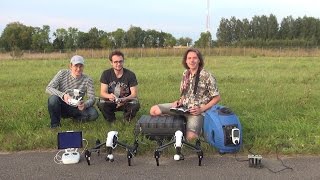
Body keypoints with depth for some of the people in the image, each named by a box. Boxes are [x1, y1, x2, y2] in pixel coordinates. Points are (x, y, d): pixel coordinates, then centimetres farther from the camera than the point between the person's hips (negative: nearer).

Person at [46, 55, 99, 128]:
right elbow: (48, 88, -17)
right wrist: (63, 95, -37)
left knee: (94, 114, -26)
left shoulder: (87, 80, -8)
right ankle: (55, 125, -9)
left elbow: (92, 98, -13)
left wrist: (85, 104, -38)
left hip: (76, 108, 1)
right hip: (62, 107, -1)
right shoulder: (62, 73, -10)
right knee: (53, 98, -34)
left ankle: (75, 118, 8)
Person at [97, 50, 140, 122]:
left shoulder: (130, 75, -10)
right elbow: (102, 92, -12)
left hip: (126, 102, -1)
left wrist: (124, 99, -35)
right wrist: (109, 96, -37)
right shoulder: (106, 74, -6)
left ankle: (126, 122, 0)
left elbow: (134, 94, -13)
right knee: (101, 103, -30)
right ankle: (112, 122, -2)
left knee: (135, 105, -32)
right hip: (111, 103, 1)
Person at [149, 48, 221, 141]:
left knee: (190, 136, -32)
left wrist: (202, 109, -17)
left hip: (196, 111, -6)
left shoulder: (207, 76, -12)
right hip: (183, 107, 6)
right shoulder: (185, 74, 7)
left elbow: (217, 98, -8)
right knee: (154, 110, -9)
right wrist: (179, 101, -1)